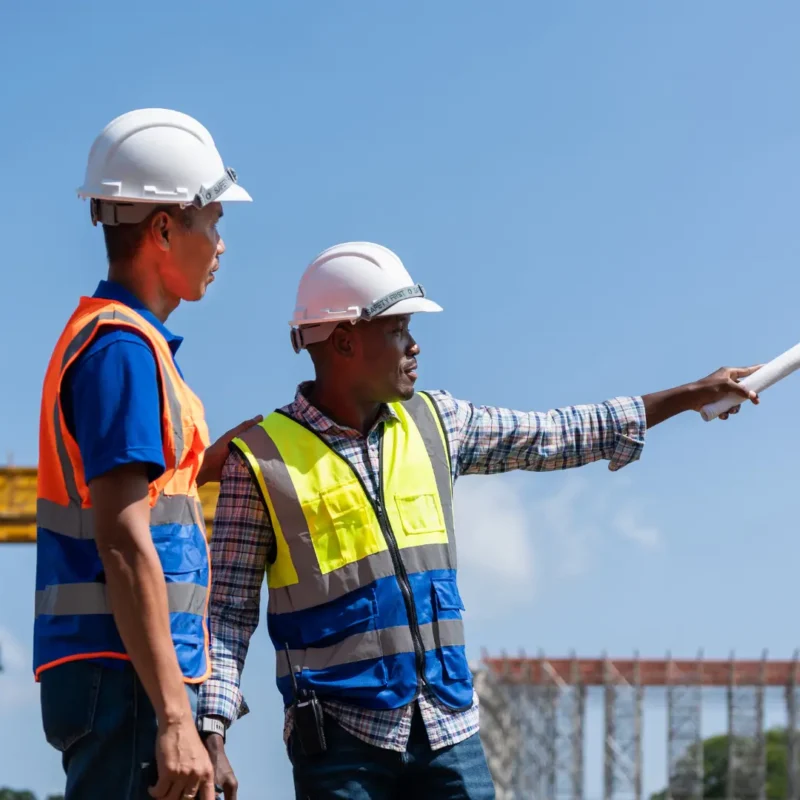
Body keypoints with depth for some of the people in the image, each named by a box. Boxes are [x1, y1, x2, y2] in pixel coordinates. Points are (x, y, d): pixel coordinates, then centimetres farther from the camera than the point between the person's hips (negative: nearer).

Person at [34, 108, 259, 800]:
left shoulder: (103, 335, 18)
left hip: (112, 672, 10)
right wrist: (175, 719, -23)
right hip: (126, 676, -10)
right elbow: (124, 544, -20)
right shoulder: (125, 347, -12)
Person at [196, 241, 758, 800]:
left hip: (448, 729, 5)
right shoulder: (259, 460, -5)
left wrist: (693, 395, 21)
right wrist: (212, 733, -14)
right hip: (341, 738, -5)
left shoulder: (434, 423, 11)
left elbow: (557, 438, 20)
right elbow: (229, 611, -4)